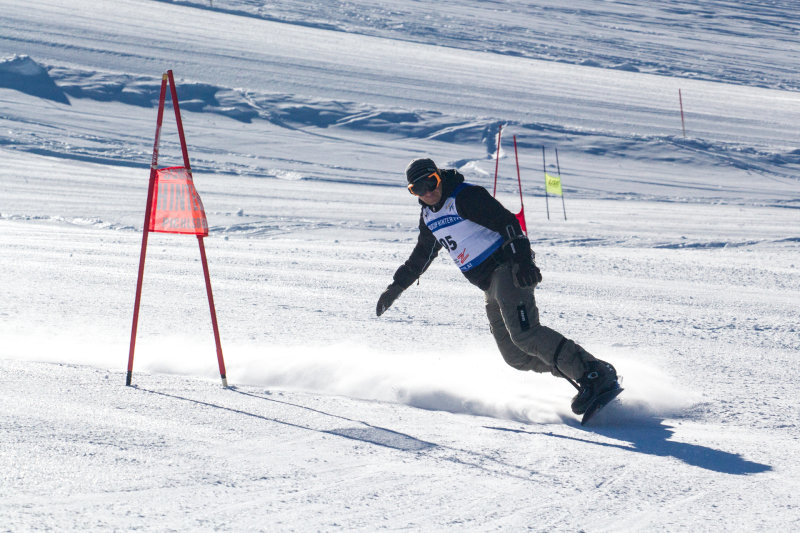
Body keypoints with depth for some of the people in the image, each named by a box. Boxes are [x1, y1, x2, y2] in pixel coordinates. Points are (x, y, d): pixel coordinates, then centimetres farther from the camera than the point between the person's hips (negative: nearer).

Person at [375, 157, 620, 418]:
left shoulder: (465, 196, -11)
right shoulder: (428, 216, 15)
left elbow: (507, 222, -19)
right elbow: (421, 255, 31)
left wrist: (522, 259, -31)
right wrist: (397, 286, 33)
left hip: (508, 269, -9)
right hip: (491, 287, 9)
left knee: (523, 333, -26)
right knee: (515, 355, -3)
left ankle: (597, 374, -30)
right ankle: (576, 371, 0)